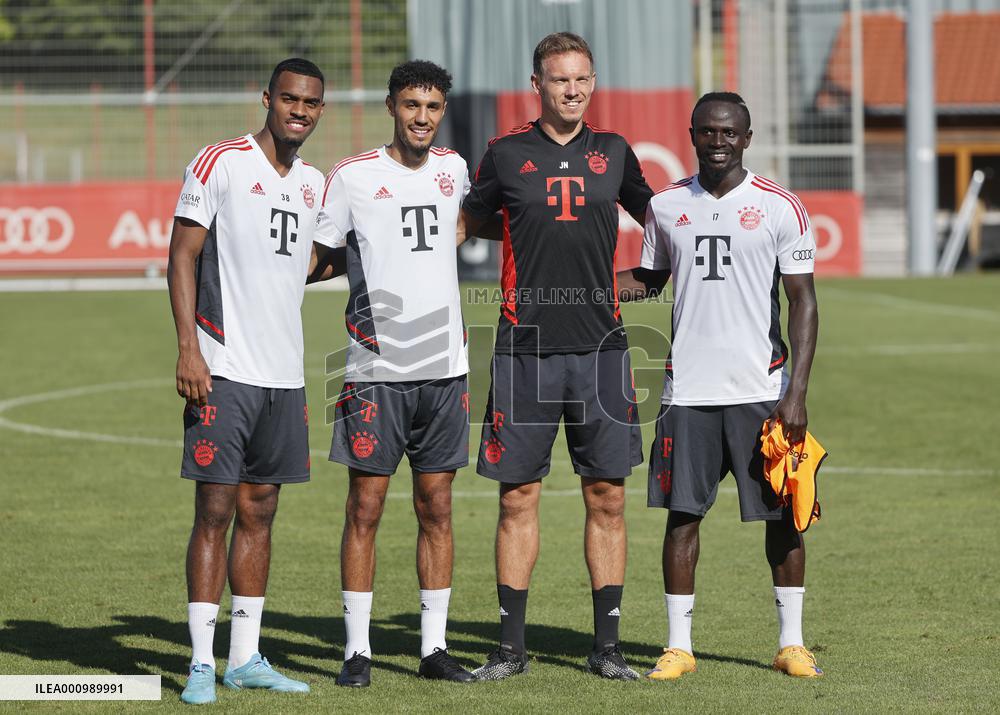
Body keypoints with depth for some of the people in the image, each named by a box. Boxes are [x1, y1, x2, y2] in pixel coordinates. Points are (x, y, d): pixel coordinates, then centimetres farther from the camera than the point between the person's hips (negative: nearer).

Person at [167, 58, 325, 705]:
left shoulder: (311, 182, 15)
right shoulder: (220, 164, -5)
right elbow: (182, 257, -7)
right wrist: (188, 348, -16)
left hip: (285, 373, 6)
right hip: (223, 369, -6)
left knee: (260, 511, 8)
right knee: (216, 510, -6)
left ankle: (246, 658, 13)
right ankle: (202, 663, -3)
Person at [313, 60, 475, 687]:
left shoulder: (453, 169, 9)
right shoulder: (353, 177, -4)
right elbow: (316, 258, 2)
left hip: (445, 366, 4)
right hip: (376, 369, -4)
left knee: (437, 509, 6)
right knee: (366, 508, -3)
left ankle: (435, 647, 12)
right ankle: (357, 650, 3)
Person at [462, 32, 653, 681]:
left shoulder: (614, 152, 9)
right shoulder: (507, 155, 4)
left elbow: (654, 216, 26)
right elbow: (465, 225, 16)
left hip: (601, 346, 2)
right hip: (526, 349, -1)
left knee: (607, 496, 2)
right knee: (519, 497, 1)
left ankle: (607, 646, 9)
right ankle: (511, 647, 8)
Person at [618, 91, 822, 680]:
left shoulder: (780, 207, -2)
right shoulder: (667, 207, 7)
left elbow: (803, 301, -2)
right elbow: (649, 279, 22)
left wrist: (797, 392, -10)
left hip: (762, 388, -2)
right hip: (689, 388, 2)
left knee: (782, 513, 2)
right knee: (682, 512, 1)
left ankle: (792, 642, 13)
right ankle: (679, 646, 7)